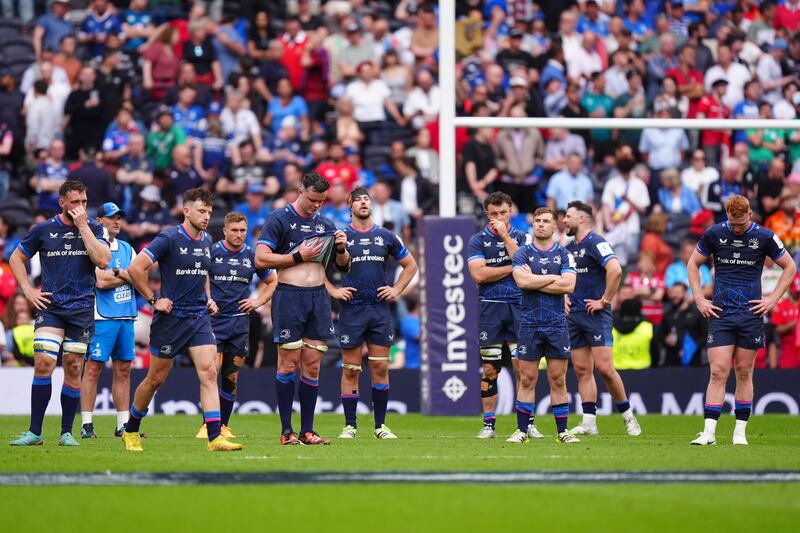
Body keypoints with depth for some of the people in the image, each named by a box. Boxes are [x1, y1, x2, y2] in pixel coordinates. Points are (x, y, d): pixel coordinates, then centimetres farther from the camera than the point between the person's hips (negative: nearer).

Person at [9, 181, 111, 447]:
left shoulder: (94, 228, 4)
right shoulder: (43, 230, 4)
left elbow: (102, 260, -13)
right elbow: (16, 258, 16)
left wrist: (83, 226, -12)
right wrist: (28, 290, 5)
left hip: (81, 308, 1)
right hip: (50, 305, -1)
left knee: (73, 369, 3)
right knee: (43, 363, -13)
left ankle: (66, 432, 12)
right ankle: (34, 432, -10)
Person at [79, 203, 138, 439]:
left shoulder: (127, 249, 17)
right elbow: (101, 281, -14)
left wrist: (115, 273, -10)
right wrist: (127, 276, -2)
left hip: (126, 316, 6)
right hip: (101, 316, -6)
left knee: (123, 370, 7)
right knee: (93, 368, -7)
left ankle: (123, 424, 10)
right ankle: (86, 424, -6)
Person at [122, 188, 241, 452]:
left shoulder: (207, 241, 10)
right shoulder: (169, 238, -12)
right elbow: (136, 268, -16)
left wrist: (208, 299, 13)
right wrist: (153, 300, -12)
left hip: (199, 317, 5)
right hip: (171, 318, -5)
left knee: (209, 373, -10)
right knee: (156, 379, 5)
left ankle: (215, 437, -16)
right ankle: (130, 431, 25)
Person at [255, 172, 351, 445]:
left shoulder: (324, 224, 15)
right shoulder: (279, 219, -2)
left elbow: (343, 266, 20)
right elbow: (261, 259, -11)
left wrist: (341, 249, -1)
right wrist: (299, 256, -11)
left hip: (318, 297, 5)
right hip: (289, 296, -5)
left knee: (312, 366, 3)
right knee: (289, 363, -5)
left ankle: (307, 430, 6)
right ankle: (286, 431, -1)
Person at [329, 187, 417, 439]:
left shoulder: (386, 237, 9)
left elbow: (410, 265, 20)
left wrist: (396, 290, 8)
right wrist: (333, 291, -4)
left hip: (380, 309, 2)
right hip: (351, 309, -2)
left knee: (380, 367, 2)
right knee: (351, 369, -2)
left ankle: (381, 425, 8)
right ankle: (350, 426, 4)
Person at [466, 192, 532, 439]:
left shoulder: (521, 237, 9)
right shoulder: (478, 240, 6)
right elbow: (478, 275, -8)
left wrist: (505, 236, -8)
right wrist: (512, 268, -5)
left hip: (518, 306, 0)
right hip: (490, 309, 0)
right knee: (489, 369, 0)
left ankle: (527, 424, 2)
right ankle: (488, 425, 6)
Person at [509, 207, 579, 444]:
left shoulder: (564, 255, 6)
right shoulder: (522, 254, 4)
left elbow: (569, 285, -9)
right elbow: (522, 281, -13)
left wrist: (534, 281, -8)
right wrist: (553, 278, -8)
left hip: (557, 324, 1)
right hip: (529, 324, -1)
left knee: (558, 380, 2)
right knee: (527, 379, -1)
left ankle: (563, 431, 7)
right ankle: (522, 430, 3)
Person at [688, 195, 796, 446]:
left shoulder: (764, 237, -2)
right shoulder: (714, 234, 0)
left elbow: (790, 267, 9)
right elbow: (693, 264, 12)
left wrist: (773, 299, 1)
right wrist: (699, 299, 4)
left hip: (751, 313, 0)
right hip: (720, 313, 0)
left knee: (744, 373, 4)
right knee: (718, 372, -8)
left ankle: (740, 432, 11)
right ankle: (709, 432, -10)